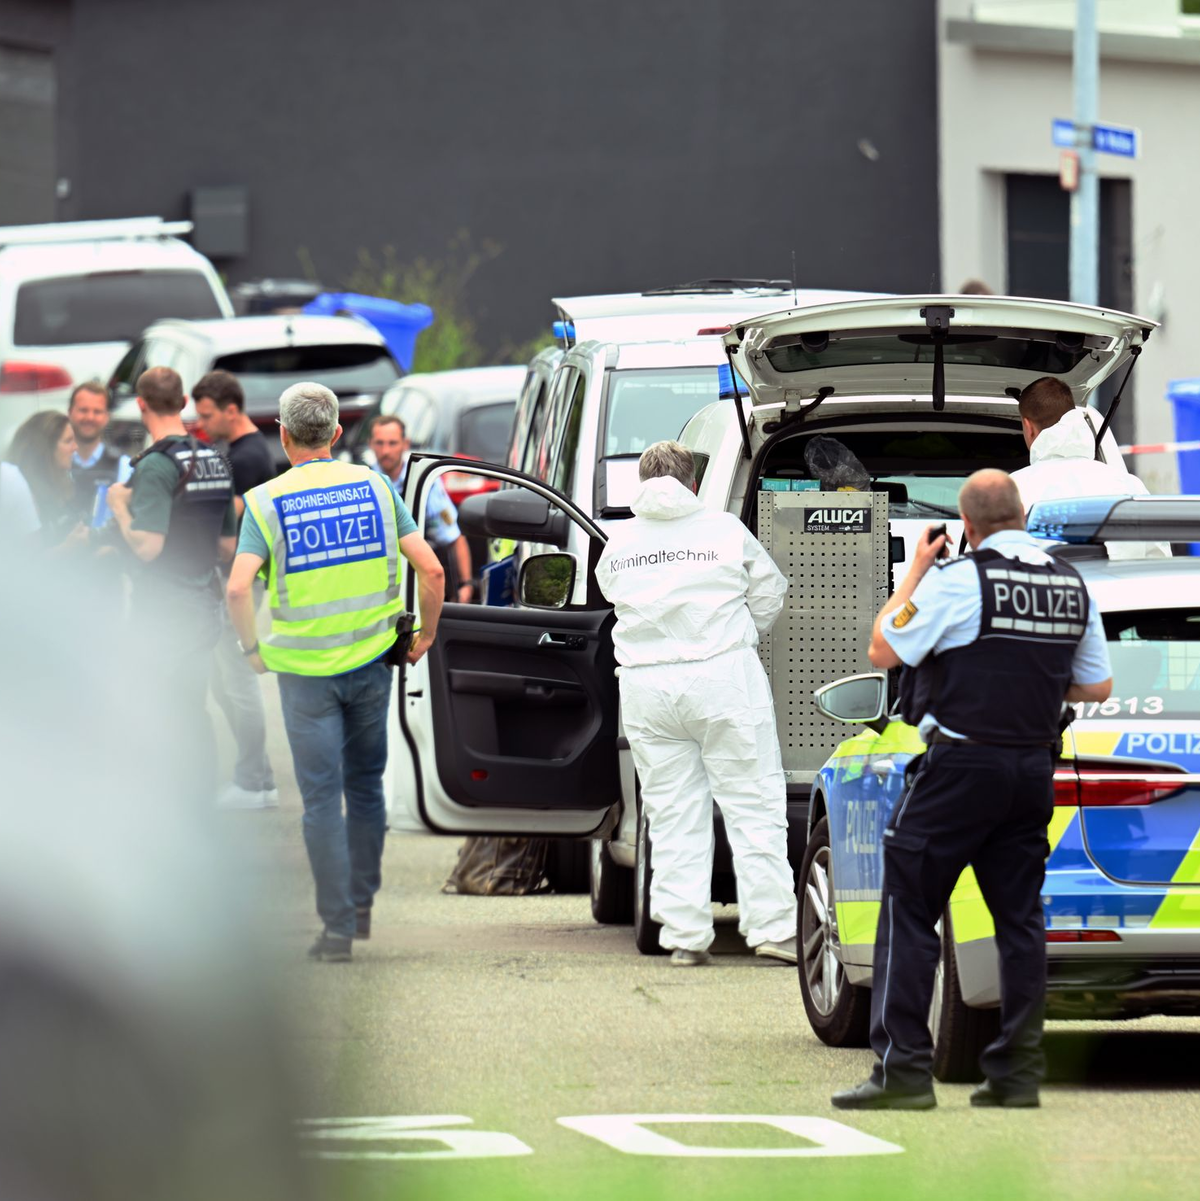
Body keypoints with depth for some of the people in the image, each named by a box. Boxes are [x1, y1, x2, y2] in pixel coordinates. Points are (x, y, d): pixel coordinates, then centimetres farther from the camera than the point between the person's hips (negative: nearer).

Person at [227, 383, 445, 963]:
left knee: (321, 796, 2)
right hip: (370, 660, 3)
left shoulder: (267, 502, -6)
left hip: (304, 668, -3)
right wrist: (425, 636, 8)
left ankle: (337, 927, -1)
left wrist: (252, 648, -3)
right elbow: (431, 570, -6)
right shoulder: (375, 487, 0)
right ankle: (361, 905, 27)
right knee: (365, 785, 19)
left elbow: (238, 589, -19)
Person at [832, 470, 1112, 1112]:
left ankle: (903, 1069, -7)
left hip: (962, 766, -6)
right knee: (1018, 917, 11)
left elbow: (883, 650, -6)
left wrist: (914, 572, 3)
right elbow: (1097, 687, 15)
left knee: (908, 912, -2)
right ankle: (1018, 1070, 9)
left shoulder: (957, 581, -12)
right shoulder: (1071, 586, 7)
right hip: (1034, 767, 6)